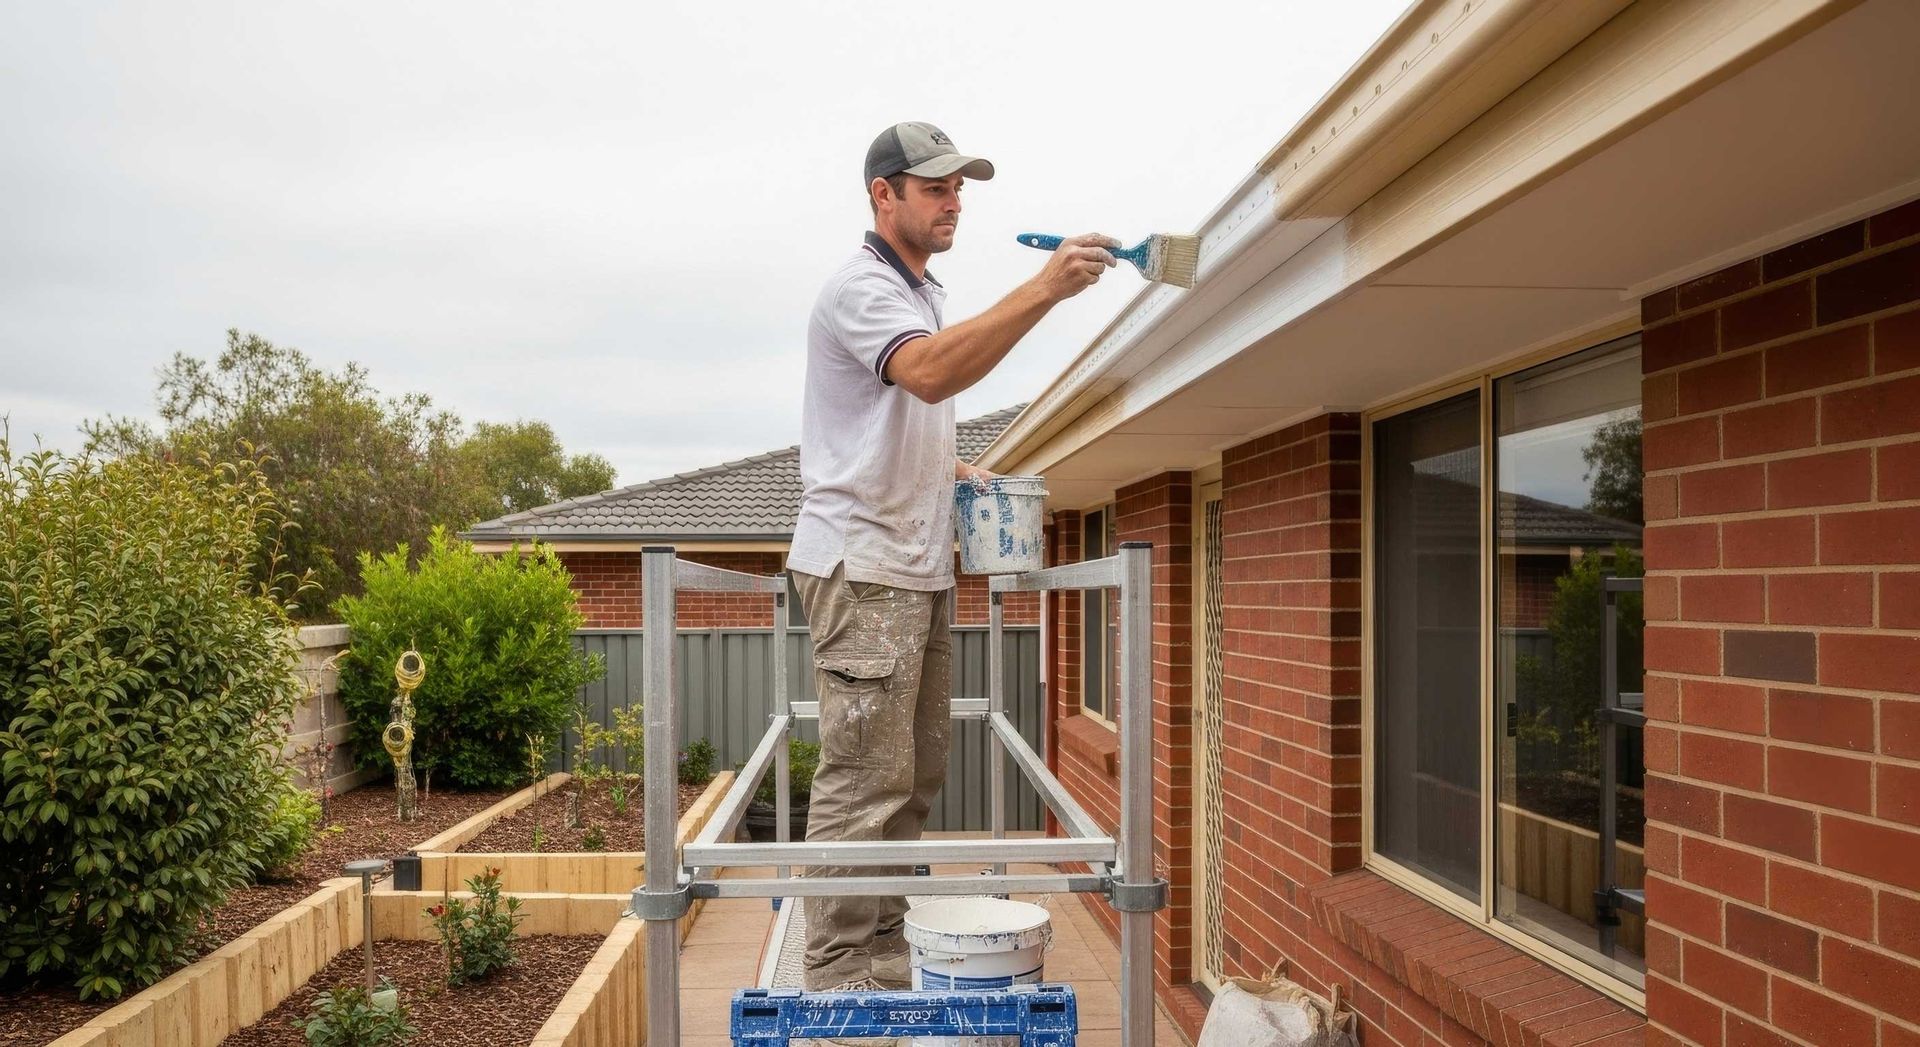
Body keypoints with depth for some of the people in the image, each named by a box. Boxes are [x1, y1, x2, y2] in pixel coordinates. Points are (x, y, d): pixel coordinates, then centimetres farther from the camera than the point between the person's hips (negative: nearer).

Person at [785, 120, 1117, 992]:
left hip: (919, 570, 10)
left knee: (915, 775, 13)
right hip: (862, 568, -10)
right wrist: (1042, 291, -36)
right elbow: (930, 373, -31)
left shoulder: (921, 294, 21)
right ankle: (837, 979, 2)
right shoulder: (860, 289, -10)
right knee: (865, 781, -8)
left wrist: (950, 469, 14)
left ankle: (884, 952, 24)